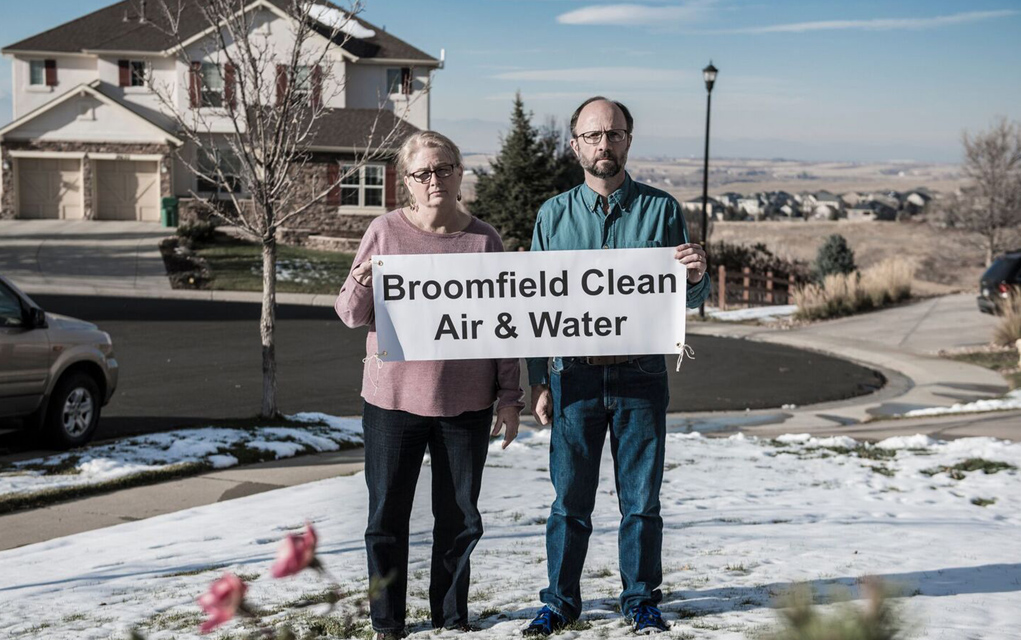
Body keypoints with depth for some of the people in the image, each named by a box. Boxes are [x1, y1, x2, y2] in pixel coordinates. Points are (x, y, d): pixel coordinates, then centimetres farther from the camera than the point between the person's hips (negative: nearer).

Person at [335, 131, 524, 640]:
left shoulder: (484, 239, 3)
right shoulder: (386, 231, 0)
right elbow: (351, 316, 3)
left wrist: (509, 397, 4)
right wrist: (361, 286, -19)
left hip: (465, 404, 1)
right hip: (394, 398, -1)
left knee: (460, 517, 9)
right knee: (387, 515, 6)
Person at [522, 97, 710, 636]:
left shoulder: (660, 209, 4)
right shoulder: (554, 214, 6)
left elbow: (687, 299, 6)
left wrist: (696, 277, -18)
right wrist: (538, 382, 3)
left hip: (641, 374, 0)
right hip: (575, 374, 0)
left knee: (642, 498, 6)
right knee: (570, 497, 6)